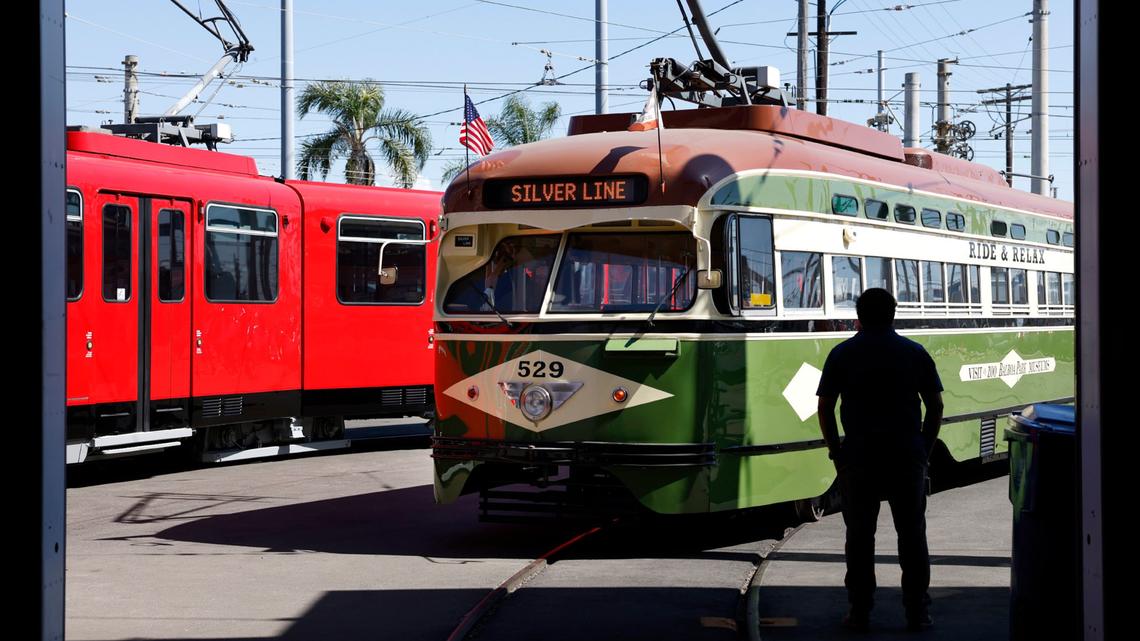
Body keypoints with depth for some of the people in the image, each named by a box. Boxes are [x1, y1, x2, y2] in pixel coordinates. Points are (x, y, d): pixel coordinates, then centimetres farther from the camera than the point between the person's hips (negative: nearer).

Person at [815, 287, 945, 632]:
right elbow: (935, 406, 4)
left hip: (858, 457, -1)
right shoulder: (914, 353, 5)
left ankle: (860, 612, 7)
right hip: (907, 456, 1)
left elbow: (824, 409, 0)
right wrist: (924, 450, 10)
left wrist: (836, 450, 7)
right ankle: (917, 611, 9)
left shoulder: (842, 354, 2)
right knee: (912, 534, 7)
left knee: (860, 536, 6)